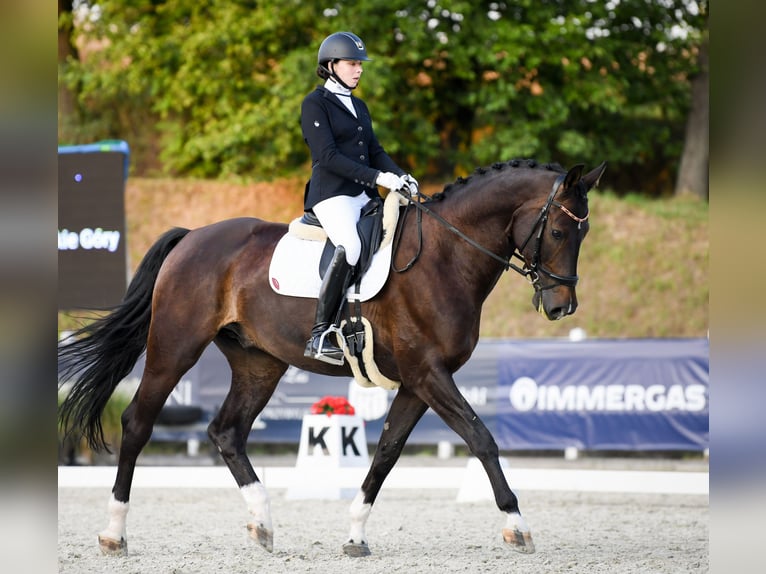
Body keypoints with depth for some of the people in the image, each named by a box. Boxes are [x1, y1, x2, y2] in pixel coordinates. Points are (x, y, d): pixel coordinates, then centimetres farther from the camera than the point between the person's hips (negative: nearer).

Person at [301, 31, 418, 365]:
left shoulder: (358, 107, 22)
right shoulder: (315, 104, -3)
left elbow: (375, 152, 19)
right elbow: (327, 156, -13)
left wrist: (400, 176, -2)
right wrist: (377, 177, -20)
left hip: (364, 198, 9)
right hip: (332, 195, -9)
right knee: (349, 247, -34)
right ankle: (320, 335, -33)